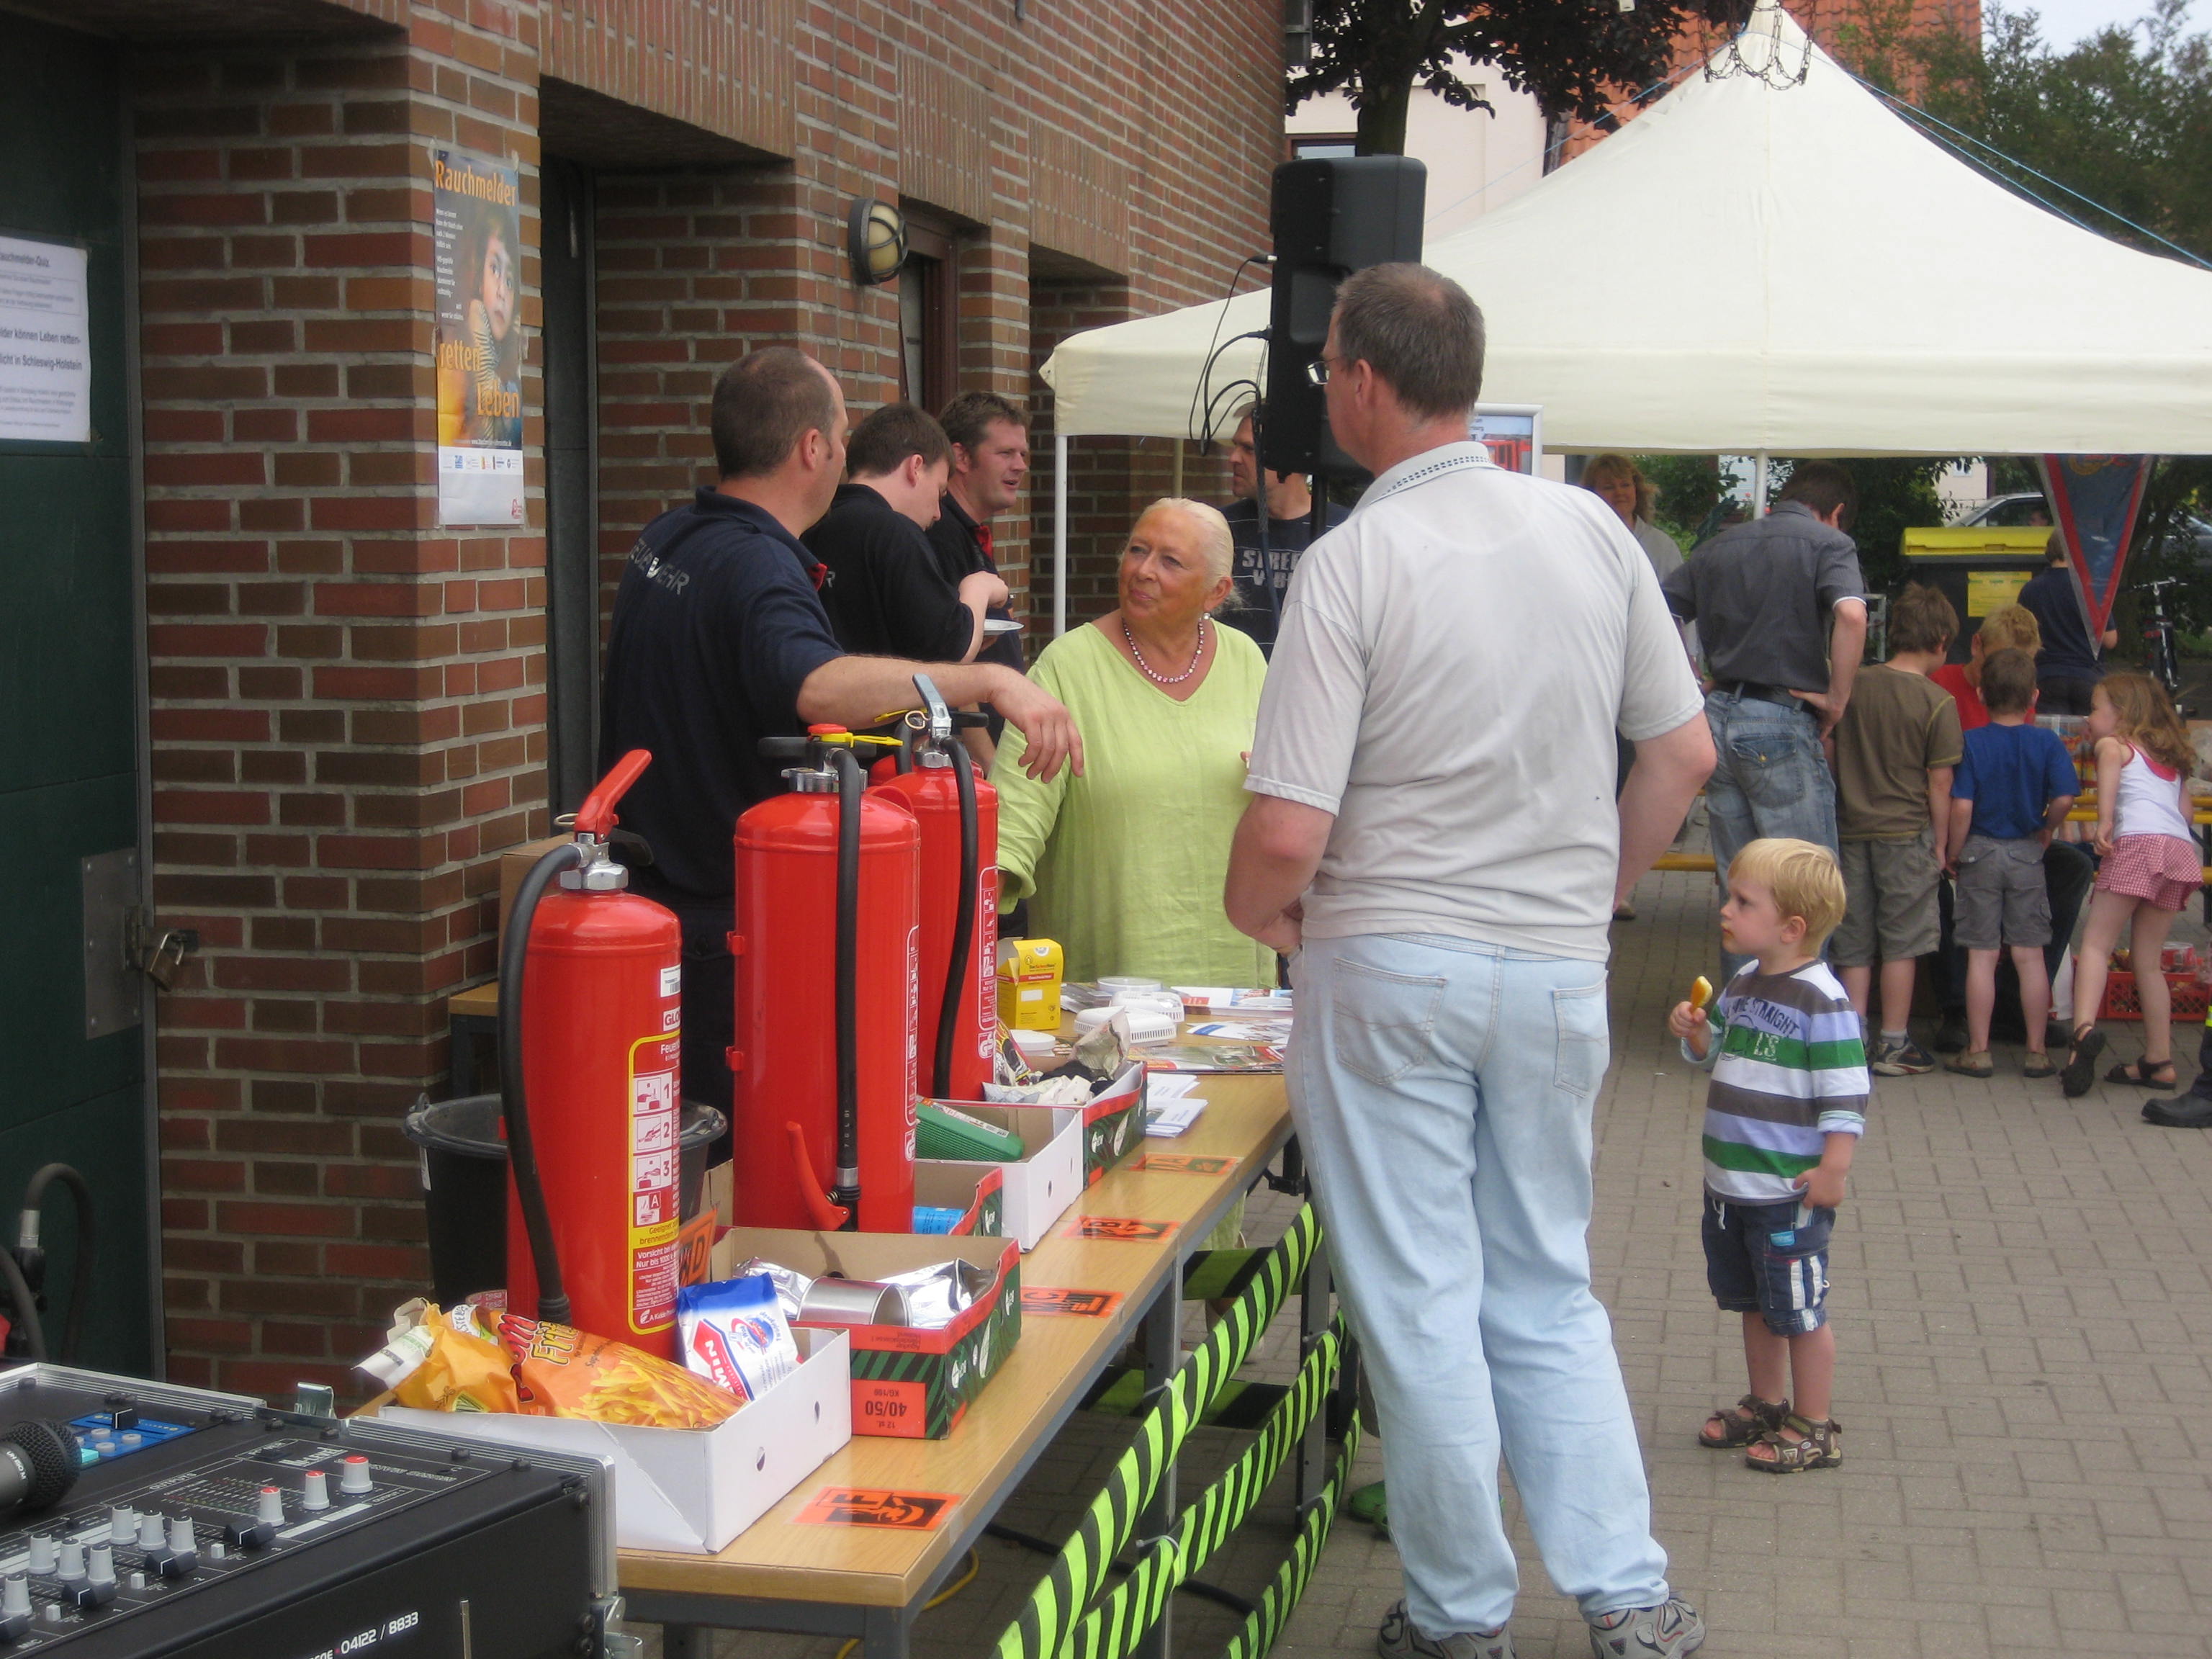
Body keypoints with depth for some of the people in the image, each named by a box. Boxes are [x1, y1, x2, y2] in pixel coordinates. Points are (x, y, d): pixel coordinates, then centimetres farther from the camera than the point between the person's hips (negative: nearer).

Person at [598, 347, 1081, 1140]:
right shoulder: (756, 567, -21)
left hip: (649, 889, 10)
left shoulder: (665, 540, 9)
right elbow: (815, 688, -42)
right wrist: (990, 679, -41)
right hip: (732, 931, -9)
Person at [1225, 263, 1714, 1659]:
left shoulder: (1355, 560, -15)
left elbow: (1288, 833, -18)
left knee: (1420, 1304, 7)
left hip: (1390, 967, -4)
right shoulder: (1592, 529, 1)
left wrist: (1257, 909, 3)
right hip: (1559, 970, 5)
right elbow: (1685, 755, 7)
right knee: (1548, 1292, 17)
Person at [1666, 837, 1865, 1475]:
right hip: (1730, 1183, 8)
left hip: (1791, 1191, -8)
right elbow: (1720, 1053, 22)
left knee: (1799, 1311, 3)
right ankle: (1767, 1404, 35)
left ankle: (1815, 1427, 15)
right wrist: (1696, 1032, 1)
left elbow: (1846, 1094, -18)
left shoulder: (1822, 1001, -18)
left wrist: (1833, 1170, -19)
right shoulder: (1743, 983, 7)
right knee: (1753, 1302, 20)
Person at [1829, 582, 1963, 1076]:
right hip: (1906, 832, -4)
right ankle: (1893, 1045, 8)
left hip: (1851, 830, 4)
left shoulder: (1855, 687, 2)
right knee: (1901, 943, 4)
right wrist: (1941, 845, 1)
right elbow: (1939, 782, -8)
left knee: (1854, 943, 9)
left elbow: (1833, 758, 8)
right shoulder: (1937, 702, -9)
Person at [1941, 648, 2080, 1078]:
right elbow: (2064, 797, -14)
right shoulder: (2048, 743, -4)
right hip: (2027, 854, 1)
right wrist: (2045, 830, 5)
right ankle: (2037, 1051, 11)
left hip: (1981, 851, -1)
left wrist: (1954, 851, -3)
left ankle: (1978, 1052, 5)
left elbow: (1961, 805, -16)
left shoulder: (1971, 743, -9)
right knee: (2030, 954, 7)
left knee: (1981, 955, 2)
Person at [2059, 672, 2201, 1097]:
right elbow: (2184, 810, 22)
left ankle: (2084, 1028, -32)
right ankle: (2159, 1061, 11)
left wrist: (2105, 820, -22)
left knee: (2096, 941, -8)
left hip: (2138, 841, -6)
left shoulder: (2114, 744, 12)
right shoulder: (2171, 758, 31)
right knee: (2148, 960, 13)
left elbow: (2111, 762, -12)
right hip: (2183, 848, 6)